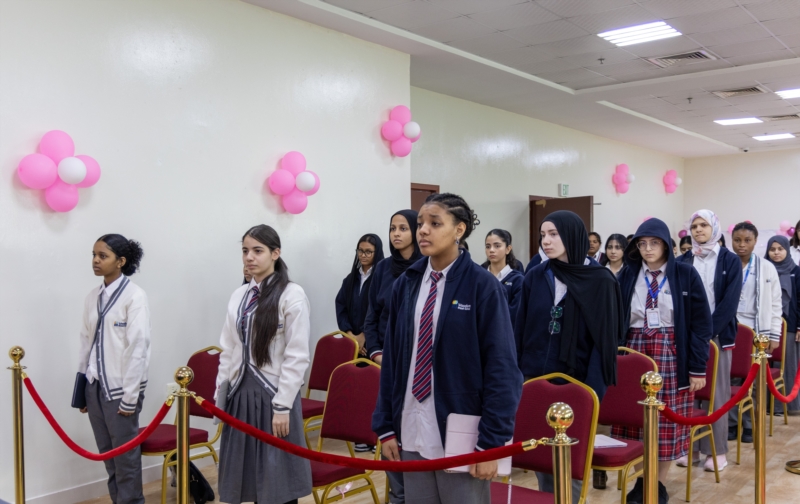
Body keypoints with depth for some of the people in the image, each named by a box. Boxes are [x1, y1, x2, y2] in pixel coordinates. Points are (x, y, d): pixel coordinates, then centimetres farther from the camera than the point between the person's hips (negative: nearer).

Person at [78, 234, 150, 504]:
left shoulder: (134, 296, -12)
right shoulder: (93, 296, 7)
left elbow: (137, 347, -14)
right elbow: (86, 342, 11)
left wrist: (130, 396, -14)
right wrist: (81, 387, 12)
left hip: (119, 388, -6)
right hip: (95, 386, 6)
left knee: (125, 456, 3)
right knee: (107, 454, 13)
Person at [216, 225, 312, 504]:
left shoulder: (292, 295, -9)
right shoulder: (239, 295, 9)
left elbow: (297, 357, -12)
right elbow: (228, 351, 12)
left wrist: (282, 406, -15)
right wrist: (221, 395, 9)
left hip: (273, 394, -6)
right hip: (241, 394, 6)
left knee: (278, 479, 2)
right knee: (249, 474, 10)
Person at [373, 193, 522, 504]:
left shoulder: (482, 286, -8)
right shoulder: (406, 284, 5)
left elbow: (501, 369, -10)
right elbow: (391, 358, 8)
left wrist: (491, 442, -14)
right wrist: (386, 426, 6)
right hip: (412, 432, 4)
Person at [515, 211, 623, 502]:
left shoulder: (600, 280, -6)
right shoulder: (534, 278, 3)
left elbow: (604, 339, -8)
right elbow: (520, 331, 6)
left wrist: (594, 391, -13)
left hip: (576, 382, -3)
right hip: (535, 380, 3)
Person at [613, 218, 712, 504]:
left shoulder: (686, 274, -3)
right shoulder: (627, 275, 3)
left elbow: (701, 324, -3)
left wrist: (698, 368, -6)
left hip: (672, 354, -2)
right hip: (634, 351, 2)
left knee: (668, 422, 5)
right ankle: (641, 480, 21)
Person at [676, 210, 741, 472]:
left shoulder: (730, 261, 1)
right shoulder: (682, 261, 7)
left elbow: (730, 302, -7)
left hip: (718, 335, -2)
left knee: (716, 392, 1)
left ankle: (718, 450, 9)